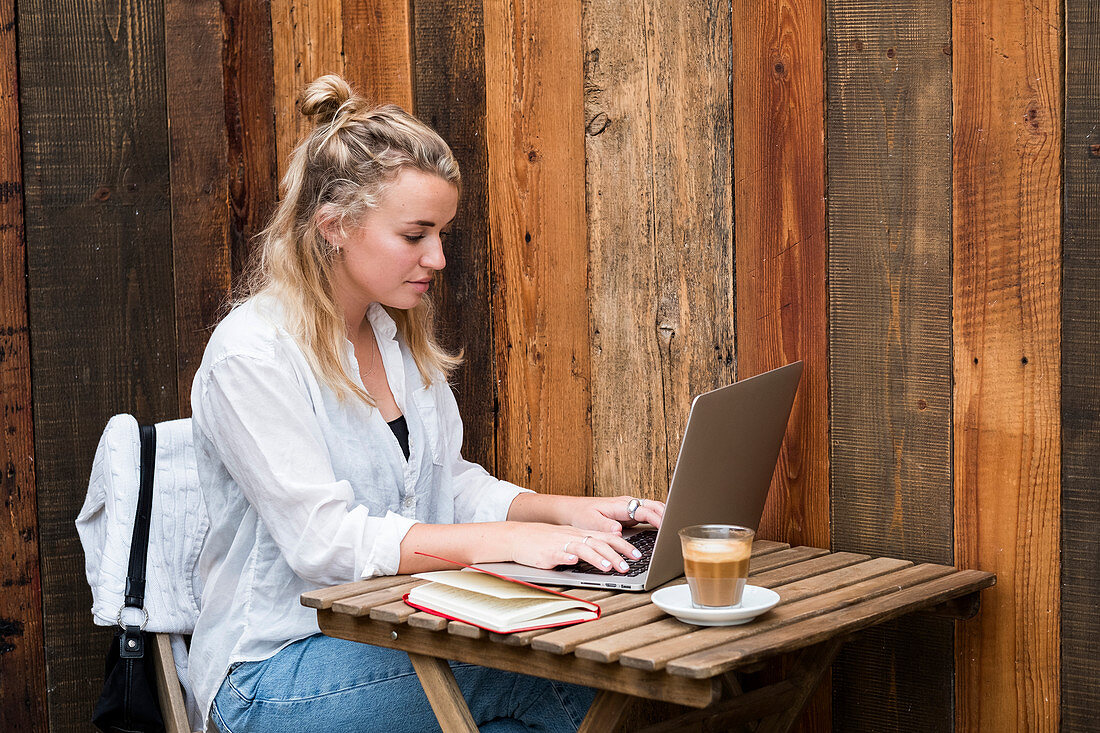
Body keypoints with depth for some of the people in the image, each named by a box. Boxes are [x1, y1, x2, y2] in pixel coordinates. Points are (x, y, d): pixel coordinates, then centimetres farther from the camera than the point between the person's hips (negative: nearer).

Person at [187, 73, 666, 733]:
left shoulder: (399, 335, 10)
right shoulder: (252, 354, -16)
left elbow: (451, 482, 14)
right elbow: (325, 540, -23)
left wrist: (565, 511, -5)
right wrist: (509, 539, -29)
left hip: (397, 638, 8)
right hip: (281, 672, -8)